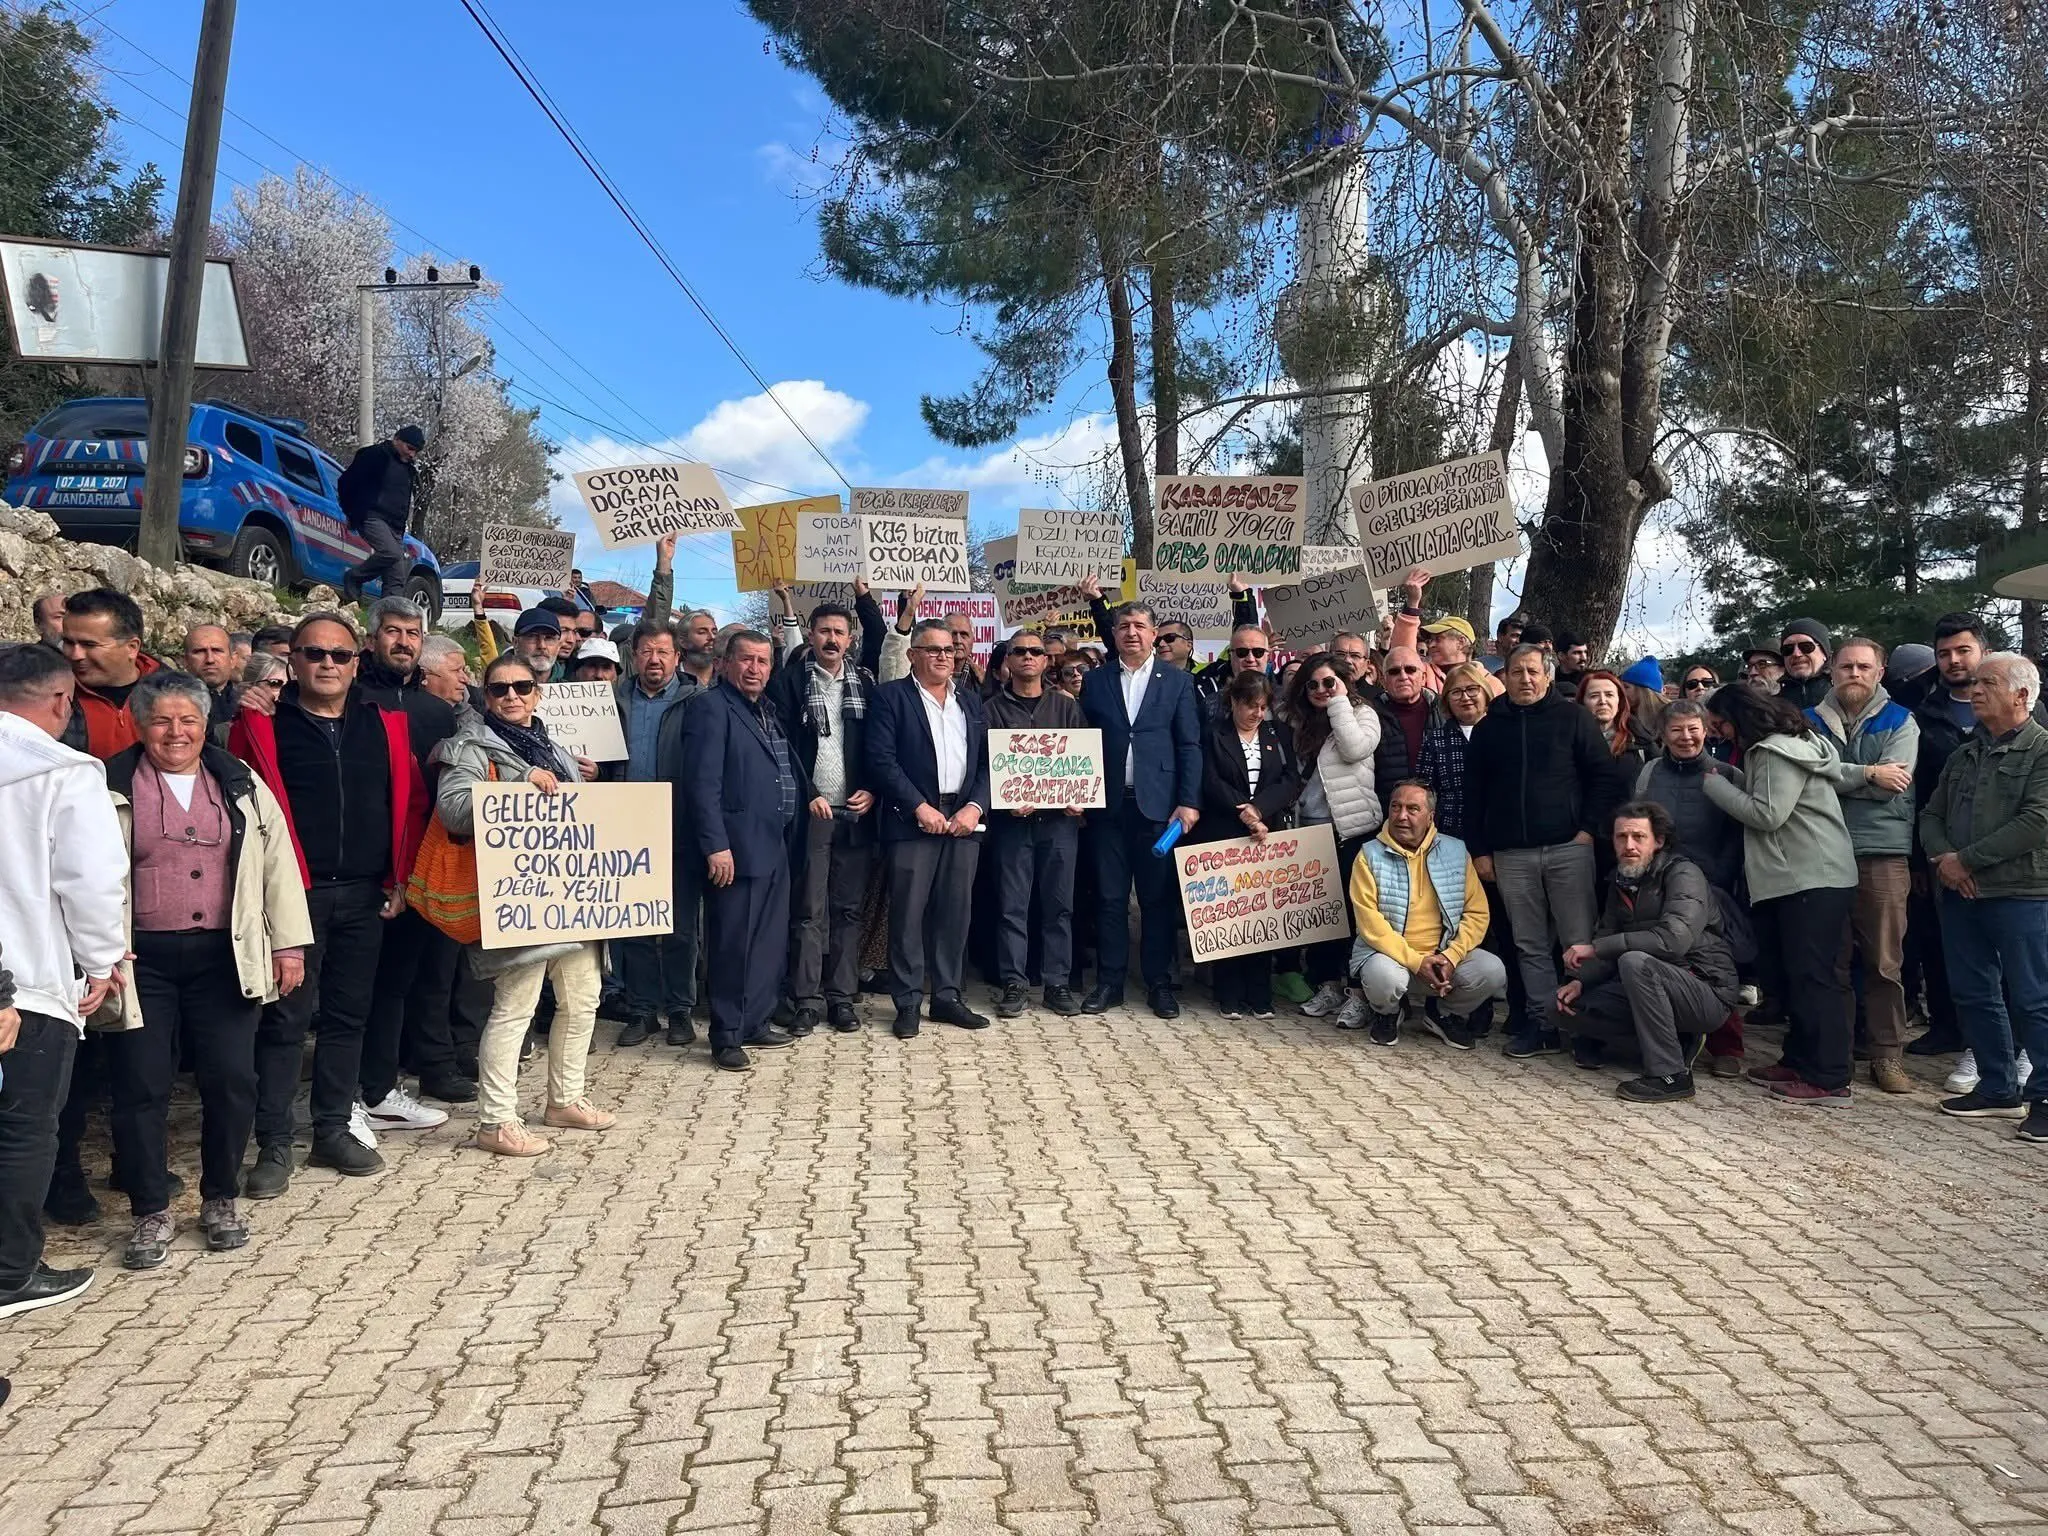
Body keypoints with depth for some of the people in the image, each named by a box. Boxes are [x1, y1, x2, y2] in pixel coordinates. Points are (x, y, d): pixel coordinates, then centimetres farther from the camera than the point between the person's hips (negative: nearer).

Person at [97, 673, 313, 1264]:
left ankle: (220, 1200, 21)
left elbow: (278, 864, 7)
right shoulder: (112, 787, 2)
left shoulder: (241, 784, 9)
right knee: (141, 1087, 2)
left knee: (231, 1082, 3)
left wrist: (289, 944, 2)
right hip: (142, 959, -1)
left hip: (224, 955, 2)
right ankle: (151, 1214, 16)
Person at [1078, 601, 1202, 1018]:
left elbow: (1189, 745, 2)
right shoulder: (1095, 681, 9)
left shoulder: (1177, 680, 5)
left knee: (1159, 897, 3)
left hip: (1158, 804, -1)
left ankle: (1159, 983, 13)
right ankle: (1109, 982, 13)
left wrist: (1189, 802, -6)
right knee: (1110, 897, 5)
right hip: (1108, 805, 1)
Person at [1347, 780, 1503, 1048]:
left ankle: (1444, 1013, 10)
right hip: (1389, 953, -3)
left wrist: (1451, 956, -15)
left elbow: (1477, 912, 1)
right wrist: (1416, 962, -21)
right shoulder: (1370, 855, -5)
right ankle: (1386, 1014, 4)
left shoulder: (1455, 851, 4)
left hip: (1444, 954, 3)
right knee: (1385, 977, -36)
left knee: (1492, 971, -22)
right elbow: (1369, 921, -14)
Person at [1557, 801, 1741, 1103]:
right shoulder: (1621, 880, 8)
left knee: (1635, 962, -34)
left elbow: (1674, 939, -33)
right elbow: (1609, 943, 10)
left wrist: (1596, 947, -29)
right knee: (1578, 1007, -6)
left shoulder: (1684, 875, -17)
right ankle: (1677, 1039, 7)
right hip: (1658, 984, 8)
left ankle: (1671, 1075, -24)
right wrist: (1580, 982, -9)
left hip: (1707, 991, -8)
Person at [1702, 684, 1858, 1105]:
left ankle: (1829, 1080, -6)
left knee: (1811, 975, -9)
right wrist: (1723, 776, 8)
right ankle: (1798, 1062, 23)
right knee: (1785, 973, 14)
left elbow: (1767, 814, -19)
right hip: (1789, 879, 11)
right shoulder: (1774, 748, 19)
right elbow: (1758, 794, 15)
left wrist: (1715, 785, -11)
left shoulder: (1778, 751, -14)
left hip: (1814, 880, -11)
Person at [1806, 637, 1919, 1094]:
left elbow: (1892, 785, -7)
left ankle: (1888, 1055, 8)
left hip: (1883, 853, -1)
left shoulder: (1899, 722, 8)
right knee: (1830, 958, 5)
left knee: (1885, 961, 0)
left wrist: (1835, 775, -4)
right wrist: (1866, 774, -10)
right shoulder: (1810, 721, 12)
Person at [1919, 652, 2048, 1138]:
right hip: (1960, 895, 7)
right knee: (1974, 996, 12)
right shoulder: (1964, 755, 17)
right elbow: (1932, 815, 16)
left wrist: (1967, 860, -14)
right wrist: (1940, 857, -5)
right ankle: (1998, 1088, 24)